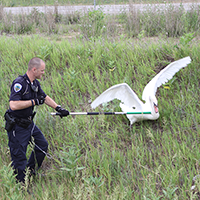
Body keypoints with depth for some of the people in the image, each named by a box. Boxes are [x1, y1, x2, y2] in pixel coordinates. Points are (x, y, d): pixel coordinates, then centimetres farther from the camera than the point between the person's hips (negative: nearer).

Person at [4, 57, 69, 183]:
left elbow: (45, 97, 19)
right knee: (19, 157, -1)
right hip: (17, 126, -9)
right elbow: (13, 105, -35)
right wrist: (34, 102, -28)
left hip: (29, 123, 10)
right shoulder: (19, 83, -25)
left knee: (42, 145, 19)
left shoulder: (35, 83, 4)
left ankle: (31, 171, 35)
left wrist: (58, 108, 9)